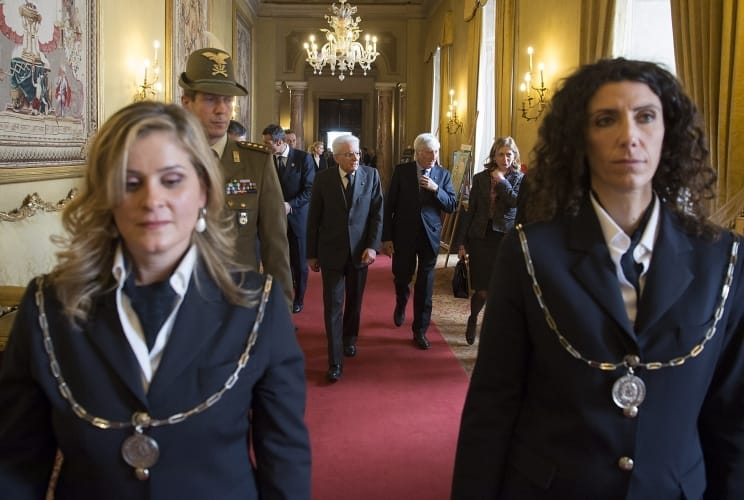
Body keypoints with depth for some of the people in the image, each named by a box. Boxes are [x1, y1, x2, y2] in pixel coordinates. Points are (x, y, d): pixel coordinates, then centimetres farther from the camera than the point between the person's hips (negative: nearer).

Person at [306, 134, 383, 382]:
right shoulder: (323, 178, -4)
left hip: (360, 250, 2)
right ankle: (335, 360, 3)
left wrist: (372, 246, -11)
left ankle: (349, 338, 41)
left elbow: (377, 213, -2)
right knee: (333, 305, -2)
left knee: (354, 301, 16)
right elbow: (313, 218, 0)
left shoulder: (371, 175, -2)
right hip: (331, 251, -1)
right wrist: (312, 253, 1)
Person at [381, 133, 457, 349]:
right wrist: (386, 237, -6)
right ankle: (401, 305, 48)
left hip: (429, 236, 1)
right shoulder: (401, 171, -4)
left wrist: (435, 189, -19)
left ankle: (420, 331, 17)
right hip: (404, 234, 0)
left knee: (425, 286, 5)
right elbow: (389, 205, -3)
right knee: (401, 278, 14)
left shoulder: (443, 174, 1)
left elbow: (452, 206, -2)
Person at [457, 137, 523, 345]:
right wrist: (464, 242, 5)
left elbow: (515, 201, -18)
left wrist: (501, 180, -10)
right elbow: (471, 210, 6)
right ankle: (473, 319, 31)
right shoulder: (480, 178, 5)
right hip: (481, 237, 1)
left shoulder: (519, 179, 2)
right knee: (482, 290, 1)